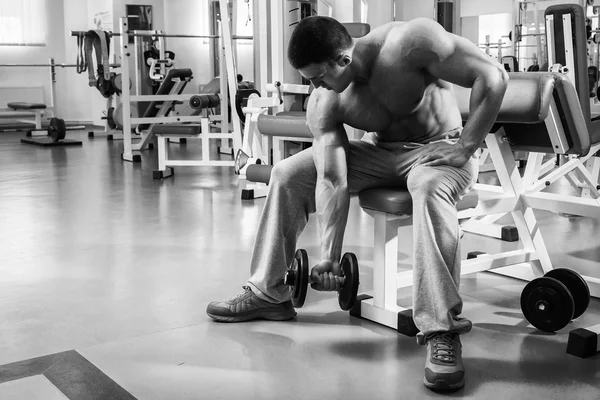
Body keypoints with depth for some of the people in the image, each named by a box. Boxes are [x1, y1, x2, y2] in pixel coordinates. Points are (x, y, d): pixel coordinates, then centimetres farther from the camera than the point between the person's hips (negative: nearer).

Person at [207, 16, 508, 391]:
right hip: (380, 149, 5)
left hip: (439, 146, -5)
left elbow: (493, 76, -27)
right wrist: (330, 257, -24)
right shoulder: (323, 103, -17)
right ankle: (268, 292, 8)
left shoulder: (411, 41, -30)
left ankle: (442, 331, -38)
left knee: (430, 189, -41)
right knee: (288, 175, -3)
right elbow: (332, 181, -19)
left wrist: (465, 148, -24)